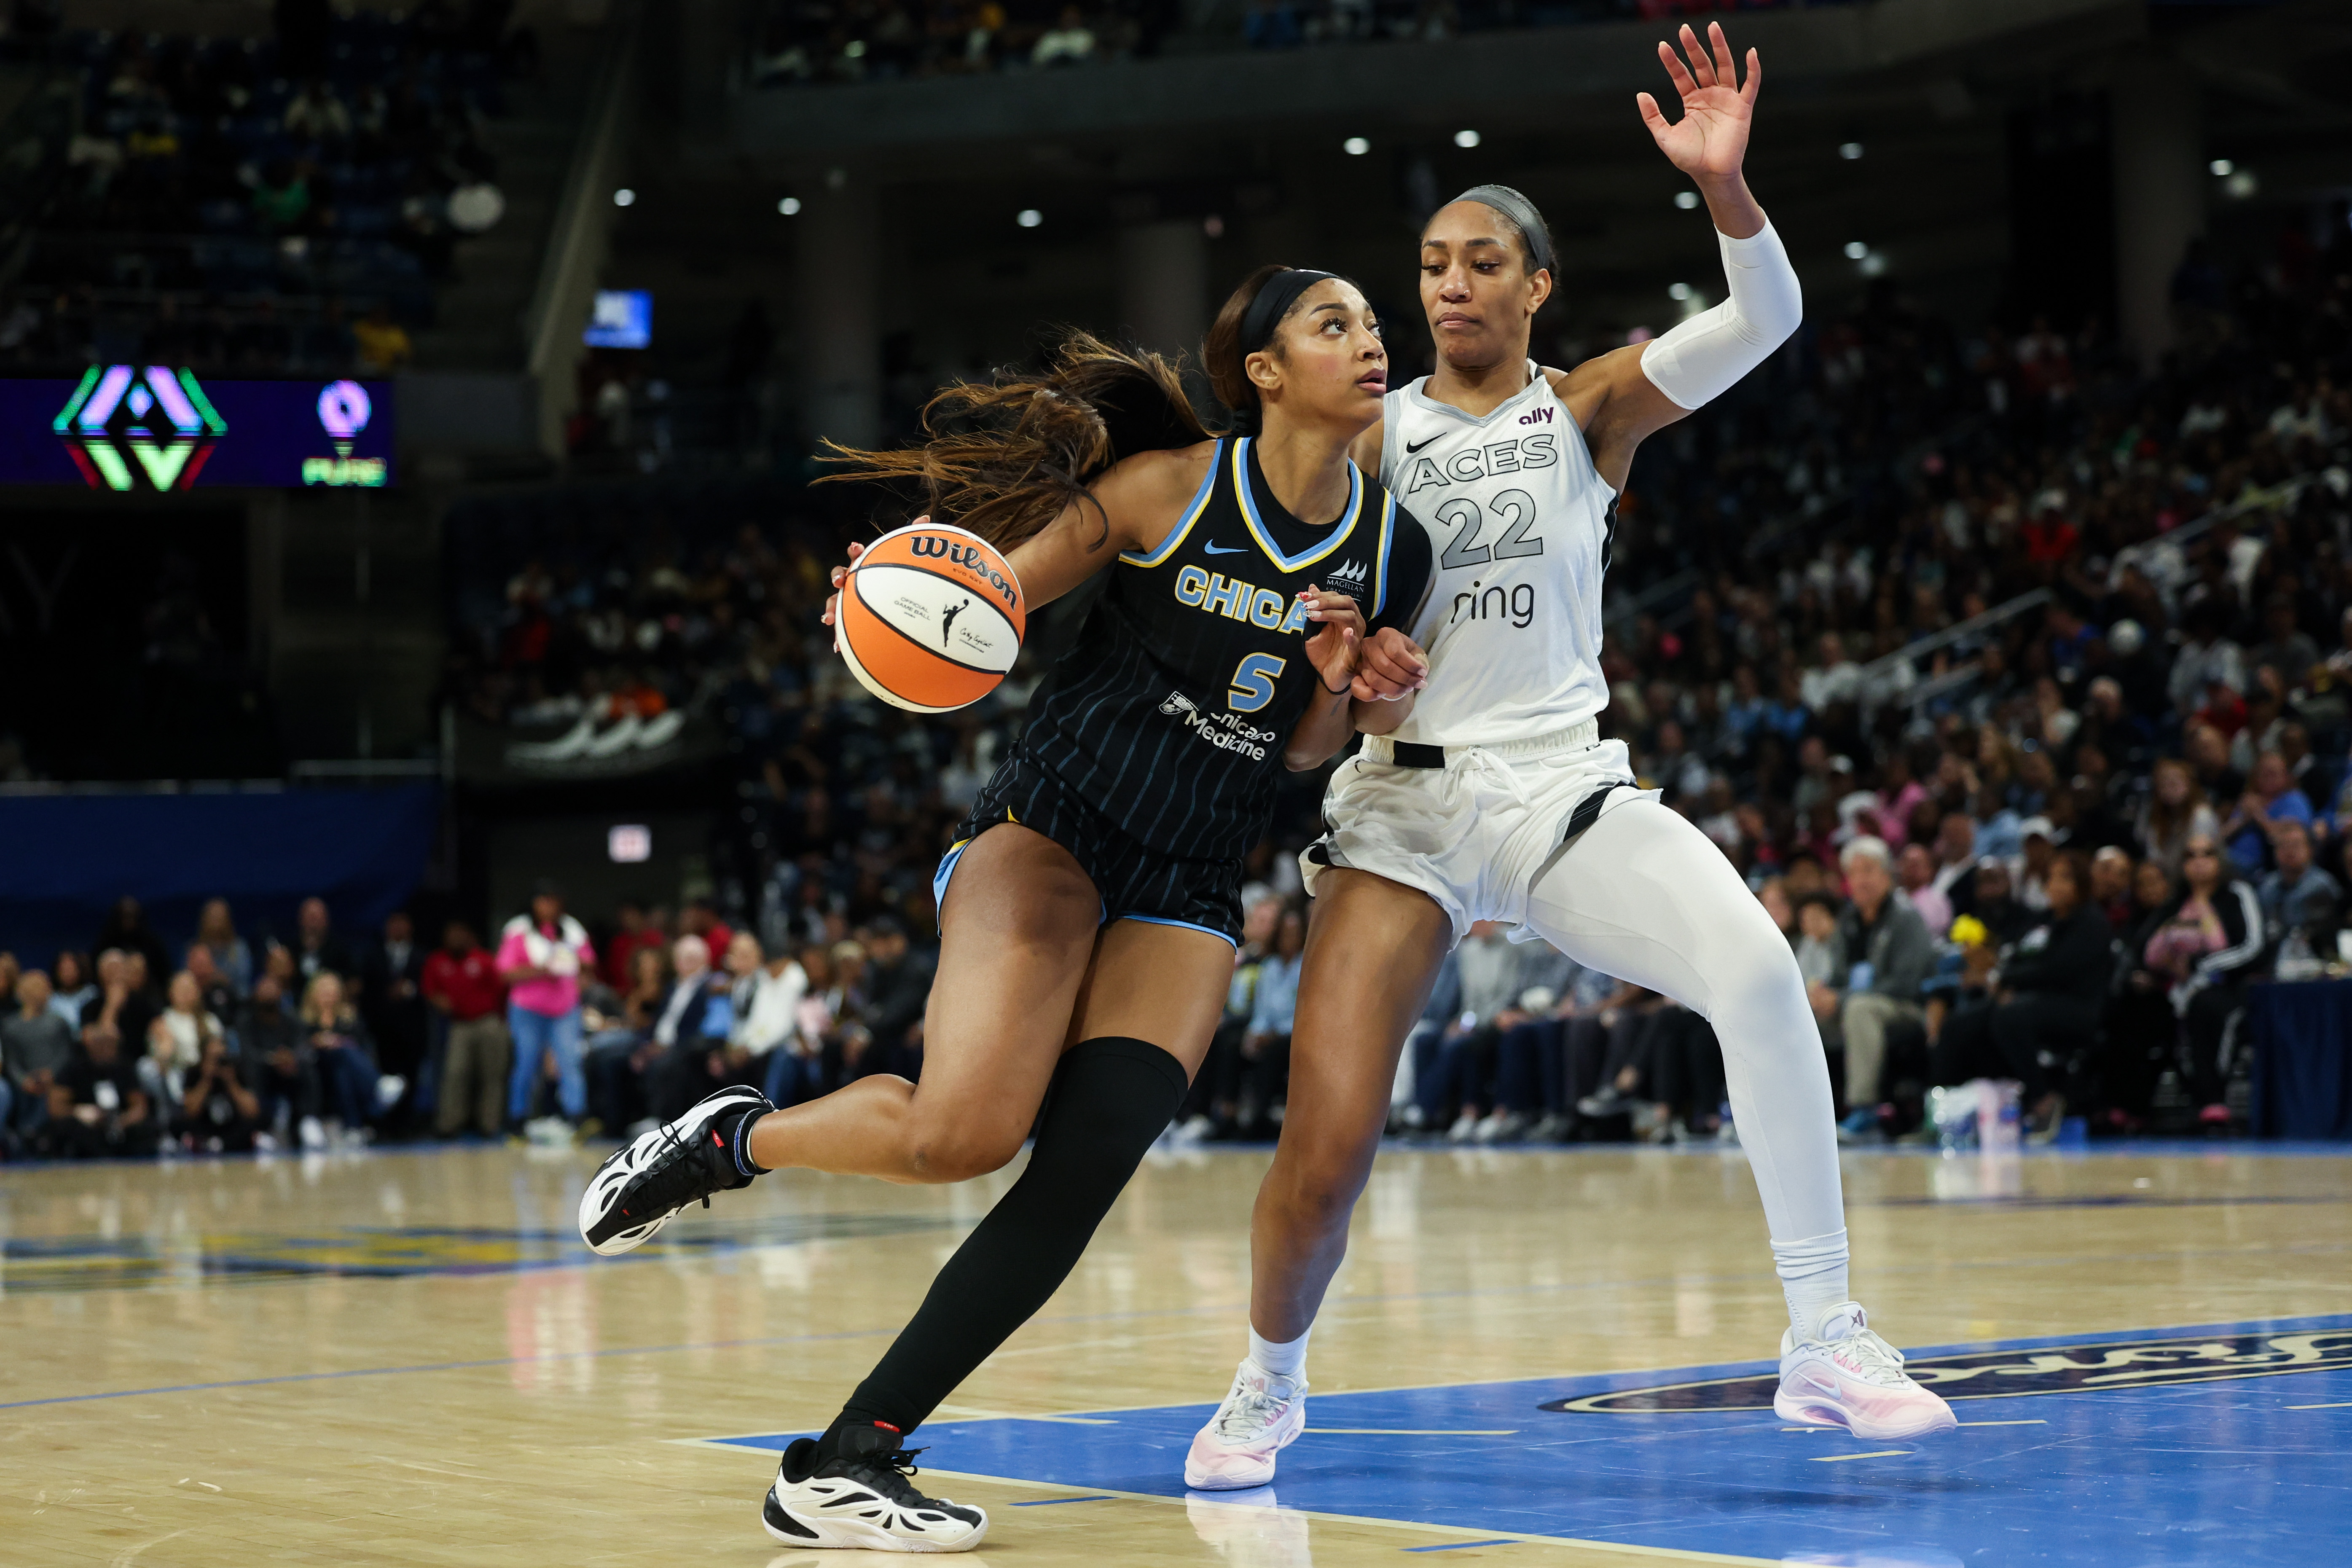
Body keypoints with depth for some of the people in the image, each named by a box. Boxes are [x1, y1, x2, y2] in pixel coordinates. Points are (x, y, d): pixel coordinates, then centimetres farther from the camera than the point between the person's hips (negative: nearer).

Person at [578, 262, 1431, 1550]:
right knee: (962, 1132, -26)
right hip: (1051, 827, -4)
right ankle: (730, 1139, 5)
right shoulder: (1167, 488, -7)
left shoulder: (1392, 549, 6)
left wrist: (1337, 684, -7)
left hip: (1188, 895, 4)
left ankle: (844, 1464, -6)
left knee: (1081, 1177, -13)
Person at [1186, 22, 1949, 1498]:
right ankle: (1269, 1385, 21)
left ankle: (1825, 1342, -21)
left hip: (1564, 786, -1)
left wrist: (1726, 184, -29)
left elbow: (1765, 320, -11)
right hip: (1401, 798, 1)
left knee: (1759, 973, -29)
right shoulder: (1372, 436, 8)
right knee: (1326, 1152, -10)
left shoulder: (1592, 408, 5)